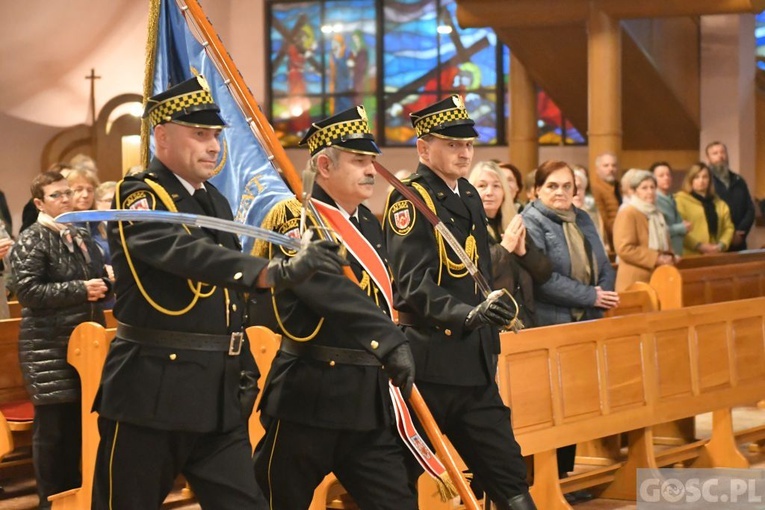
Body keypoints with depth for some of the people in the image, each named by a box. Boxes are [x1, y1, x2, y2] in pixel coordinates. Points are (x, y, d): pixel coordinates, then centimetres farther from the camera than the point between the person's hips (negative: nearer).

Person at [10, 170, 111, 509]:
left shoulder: (81, 237, 14)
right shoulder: (31, 240, -7)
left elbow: (98, 278, 25)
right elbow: (28, 291, -17)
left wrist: (103, 287, 1)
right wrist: (79, 290, -19)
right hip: (49, 347, -7)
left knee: (80, 421, 11)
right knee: (53, 426, -2)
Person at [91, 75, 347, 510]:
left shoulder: (216, 202, 14)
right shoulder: (139, 198, -11)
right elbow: (188, 255, -31)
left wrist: (243, 368, 15)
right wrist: (277, 272, -44)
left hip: (220, 393, 7)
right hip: (152, 391, -7)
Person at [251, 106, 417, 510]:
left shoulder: (369, 223, 13)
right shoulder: (295, 218, -11)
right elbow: (328, 290, -27)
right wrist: (391, 341, -34)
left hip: (369, 401, 7)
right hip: (308, 399, -7)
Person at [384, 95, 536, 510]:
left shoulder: (469, 197, 14)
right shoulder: (408, 200, -11)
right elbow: (414, 287, -22)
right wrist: (468, 314, -36)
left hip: (474, 365, 7)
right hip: (427, 363, -7)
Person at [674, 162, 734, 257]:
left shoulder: (719, 203, 19)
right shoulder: (681, 200, 0)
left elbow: (729, 227, 14)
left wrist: (721, 245, -4)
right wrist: (699, 246, -16)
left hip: (716, 256, 5)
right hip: (691, 256, -5)